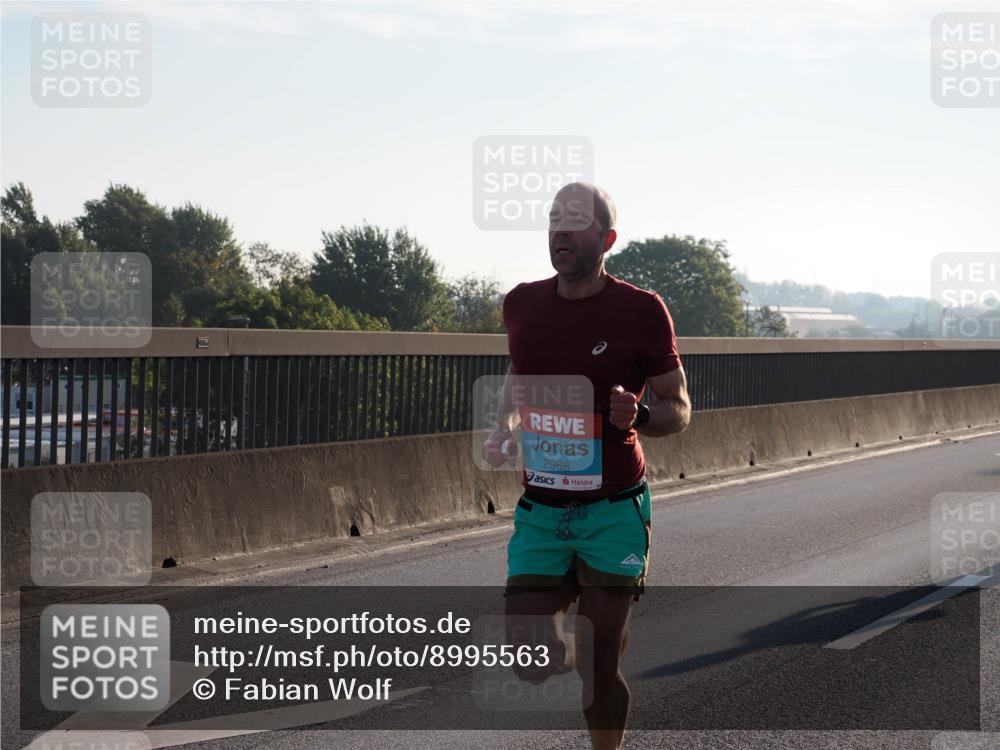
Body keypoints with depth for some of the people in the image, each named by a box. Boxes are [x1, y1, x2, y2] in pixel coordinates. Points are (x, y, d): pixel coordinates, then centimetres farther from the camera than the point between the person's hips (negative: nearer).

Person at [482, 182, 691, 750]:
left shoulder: (641, 311, -8)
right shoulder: (523, 305, 4)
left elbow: (680, 410, -1)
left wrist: (639, 417, -24)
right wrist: (505, 426, 4)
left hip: (613, 512, -3)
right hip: (540, 512, 3)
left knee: (600, 666, -2)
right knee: (533, 663, -3)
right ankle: (570, 649, 34)